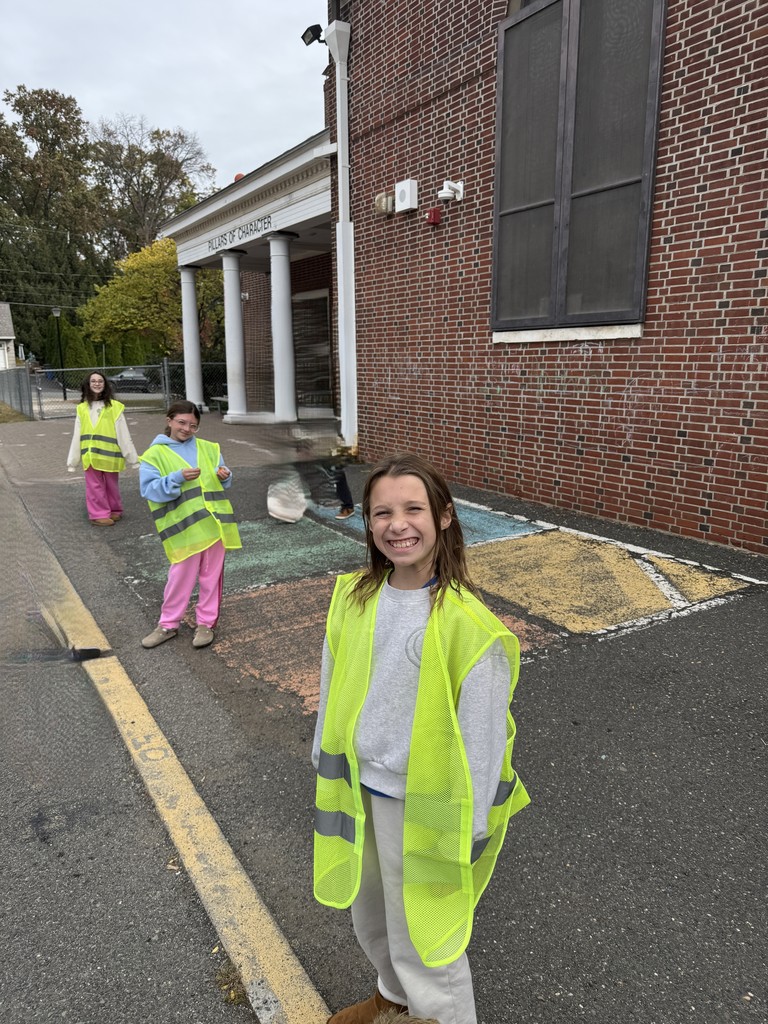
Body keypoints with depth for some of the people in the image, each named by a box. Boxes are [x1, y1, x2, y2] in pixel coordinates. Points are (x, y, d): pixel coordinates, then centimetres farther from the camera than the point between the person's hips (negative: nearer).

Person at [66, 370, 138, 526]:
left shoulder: (114, 406, -5)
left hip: (109, 453, -2)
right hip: (91, 454, 2)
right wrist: (72, 460, 8)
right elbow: (77, 435, 8)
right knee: (95, 485, 4)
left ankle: (115, 510, 27)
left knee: (111, 484, 10)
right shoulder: (82, 408, 5)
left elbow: (123, 433, -3)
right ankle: (99, 514, 13)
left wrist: (132, 457, -3)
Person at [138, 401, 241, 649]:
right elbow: (149, 489, -9)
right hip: (183, 526, -3)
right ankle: (168, 624, 22)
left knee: (211, 575, 9)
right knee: (181, 575, 2)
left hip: (214, 522, 3)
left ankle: (206, 622, 24)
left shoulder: (208, 448, 10)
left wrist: (224, 475, -8)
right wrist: (178, 478, -21)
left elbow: (222, 482, 15)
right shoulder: (154, 455, -1)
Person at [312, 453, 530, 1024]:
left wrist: (467, 832, -11)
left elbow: (481, 736, -18)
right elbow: (333, 687, 4)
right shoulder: (354, 598, -9)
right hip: (357, 791, 6)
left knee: (420, 937, 14)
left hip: (420, 804, -6)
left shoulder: (466, 622, -25)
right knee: (370, 916, 29)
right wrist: (325, 761, 13)